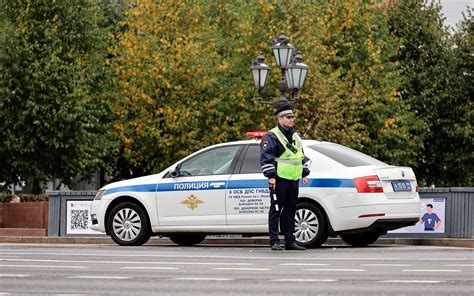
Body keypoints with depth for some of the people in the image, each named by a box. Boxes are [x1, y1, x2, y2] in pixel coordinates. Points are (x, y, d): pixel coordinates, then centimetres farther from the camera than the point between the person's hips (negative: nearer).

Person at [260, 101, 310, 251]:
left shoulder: (296, 136, 19)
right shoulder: (271, 136, -6)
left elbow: (302, 157, 27)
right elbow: (265, 158, -11)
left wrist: (304, 174, 21)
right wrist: (271, 176, -17)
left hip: (294, 180, 8)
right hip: (279, 180, -7)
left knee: (290, 211, 10)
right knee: (276, 210, -5)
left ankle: (290, 241, 15)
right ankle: (274, 242, -4)